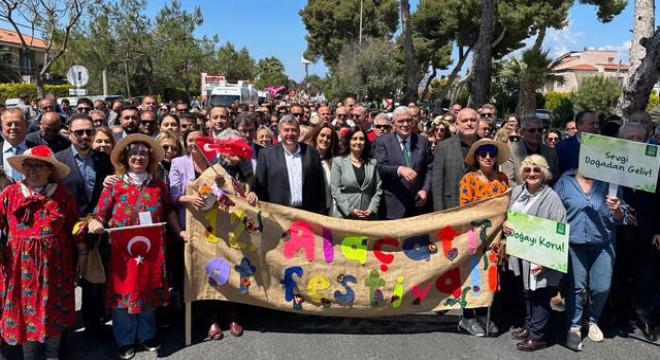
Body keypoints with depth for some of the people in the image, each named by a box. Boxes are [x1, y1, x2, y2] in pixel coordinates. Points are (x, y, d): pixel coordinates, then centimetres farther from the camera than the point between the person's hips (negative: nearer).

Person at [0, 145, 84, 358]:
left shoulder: (63, 194, -3)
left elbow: (73, 225, 2)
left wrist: (82, 252, 7)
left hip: (53, 263, -1)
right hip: (21, 264, 1)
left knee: (54, 309, 10)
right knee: (23, 309, 11)